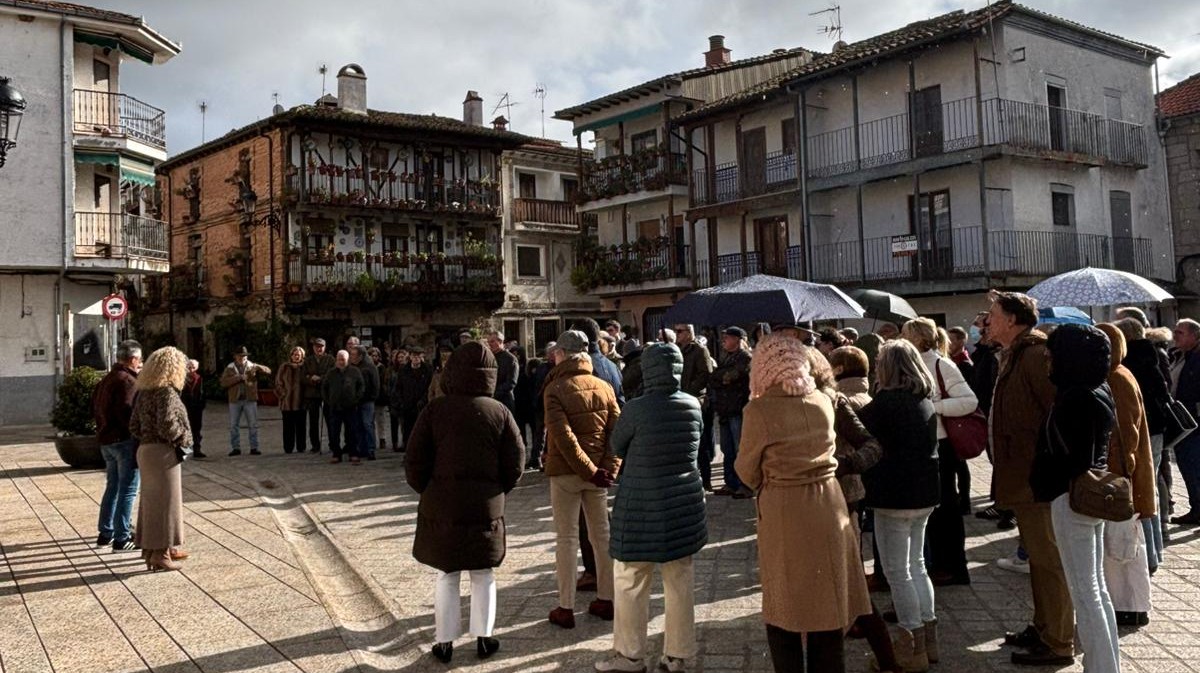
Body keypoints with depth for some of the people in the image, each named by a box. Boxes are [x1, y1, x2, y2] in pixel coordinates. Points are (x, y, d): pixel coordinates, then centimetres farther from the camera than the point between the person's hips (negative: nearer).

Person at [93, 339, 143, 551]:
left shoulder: (105, 380, 15)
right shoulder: (128, 380, -16)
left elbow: (95, 409, 19)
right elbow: (127, 413, -24)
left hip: (106, 440, 9)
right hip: (125, 440, -9)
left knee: (112, 486, 19)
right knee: (127, 490, -3)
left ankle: (105, 533, 26)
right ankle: (121, 538, -1)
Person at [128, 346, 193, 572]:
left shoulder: (144, 392, 10)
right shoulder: (166, 392, -15)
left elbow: (134, 426, 12)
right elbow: (167, 425, -24)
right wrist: (185, 438, -9)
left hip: (145, 451, 9)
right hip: (163, 452, -9)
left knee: (151, 501, 17)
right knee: (165, 502, -1)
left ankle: (151, 549, 27)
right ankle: (160, 554, 4)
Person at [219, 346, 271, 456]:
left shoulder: (252, 367, 6)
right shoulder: (229, 368, 6)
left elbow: (268, 371, -2)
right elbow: (223, 382, -7)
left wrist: (258, 367, -21)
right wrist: (238, 378, -17)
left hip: (250, 399, -1)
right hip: (235, 400, 1)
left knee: (253, 425, 0)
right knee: (233, 425, 4)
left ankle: (254, 448, 5)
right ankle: (236, 448, 12)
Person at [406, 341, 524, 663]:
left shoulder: (434, 410, -8)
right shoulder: (500, 412, -5)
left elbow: (414, 461, -6)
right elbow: (515, 462, -4)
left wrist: (428, 492, 10)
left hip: (442, 507, 0)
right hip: (486, 507, 1)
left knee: (447, 576, 12)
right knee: (483, 576, 15)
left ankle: (444, 641, 18)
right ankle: (483, 638, 19)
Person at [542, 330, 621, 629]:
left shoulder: (556, 388, -11)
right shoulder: (604, 387, 2)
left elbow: (563, 436, -20)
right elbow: (617, 431, -5)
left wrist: (589, 469, -16)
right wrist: (609, 468, -8)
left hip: (565, 473, -4)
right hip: (597, 472, 4)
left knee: (567, 539, 4)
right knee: (602, 534, 14)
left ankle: (566, 608, 9)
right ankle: (606, 600, 22)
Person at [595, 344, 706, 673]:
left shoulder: (636, 408, -16)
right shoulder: (693, 405, -3)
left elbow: (617, 448, -1)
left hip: (643, 506, -5)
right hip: (685, 504, 5)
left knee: (630, 584, 10)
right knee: (681, 583, 13)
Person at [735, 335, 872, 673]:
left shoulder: (758, 411, -14)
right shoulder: (824, 402, -1)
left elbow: (747, 472, -4)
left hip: (783, 514, -4)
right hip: (828, 508, 4)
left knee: (783, 610, 12)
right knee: (827, 604, 16)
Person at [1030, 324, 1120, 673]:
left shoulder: (1077, 399, -20)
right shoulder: (1099, 391, 9)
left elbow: (1075, 460, -22)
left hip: (1072, 499, -10)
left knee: (1084, 594, -2)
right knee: (1097, 588, 17)